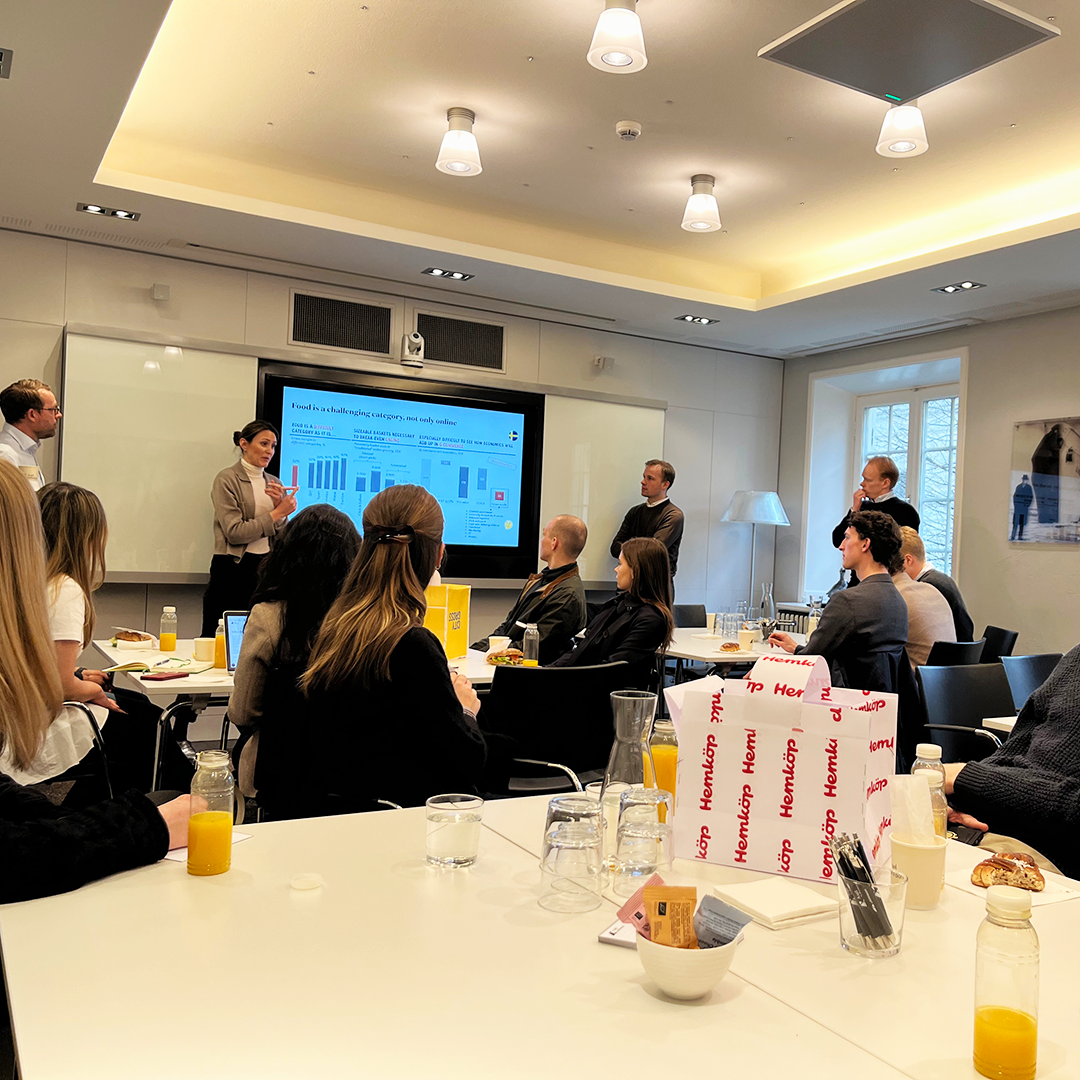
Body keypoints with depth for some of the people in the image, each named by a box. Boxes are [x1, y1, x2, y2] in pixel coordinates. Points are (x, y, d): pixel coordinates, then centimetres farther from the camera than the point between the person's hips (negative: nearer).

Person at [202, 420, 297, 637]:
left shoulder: (274, 484, 13)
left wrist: (280, 505, -7)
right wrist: (277, 513, -11)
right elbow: (234, 532, -13)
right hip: (233, 568, -5)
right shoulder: (227, 479, -3)